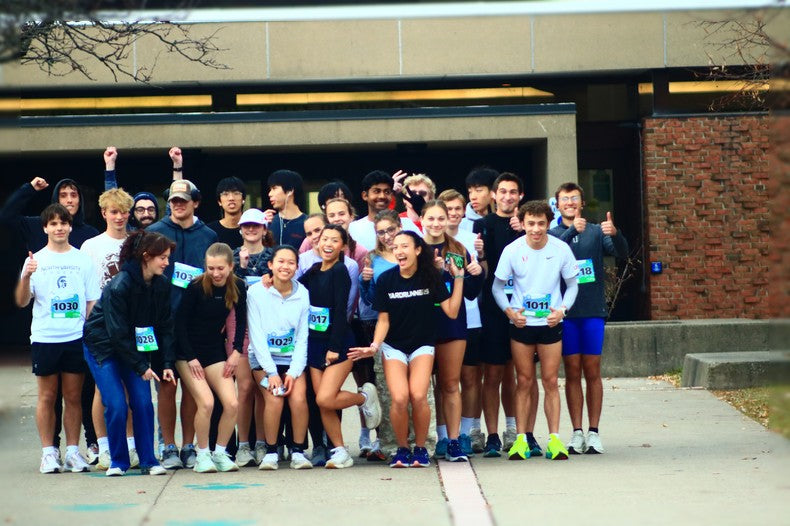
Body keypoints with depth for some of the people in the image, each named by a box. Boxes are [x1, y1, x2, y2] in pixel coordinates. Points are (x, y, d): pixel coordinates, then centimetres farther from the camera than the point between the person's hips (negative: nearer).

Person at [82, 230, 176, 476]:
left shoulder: (162, 285, -7)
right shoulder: (118, 286, -26)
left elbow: (165, 326, -1)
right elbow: (117, 332, -22)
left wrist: (167, 363, -11)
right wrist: (140, 367, -19)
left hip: (135, 347, 5)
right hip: (103, 347, -5)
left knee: (143, 403, -6)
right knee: (116, 405, -12)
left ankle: (148, 460, 4)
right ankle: (118, 462, 4)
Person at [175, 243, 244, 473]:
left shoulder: (237, 287, -5)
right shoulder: (196, 287, -17)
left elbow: (241, 321, 8)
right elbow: (180, 323, -12)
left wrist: (237, 351, -2)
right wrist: (191, 359, -14)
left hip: (215, 351, 4)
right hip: (188, 353, -4)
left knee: (232, 404, -10)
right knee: (206, 402, -20)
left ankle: (220, 453, 7)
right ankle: (202, 455, -3)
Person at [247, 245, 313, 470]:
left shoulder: (302, 294, 1)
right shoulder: (257, 292, -6)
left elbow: (302, 337, 1)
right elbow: (257, 336, -8)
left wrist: (293, 372, -10)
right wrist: (271, 372, -15)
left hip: (293, 358, 2)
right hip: (264, 358, -2)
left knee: (298, 398, -22)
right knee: (274, 398, -24)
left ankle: (298, 451, -9)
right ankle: (270, 452, -9)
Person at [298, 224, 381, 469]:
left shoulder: (340, 271, -10)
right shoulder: (314, 271, 10)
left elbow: (341, 311, -14)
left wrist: (334, 347, -18)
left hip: (338, 344, -7)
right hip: (315, 343, 7)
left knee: (325, 400, -17)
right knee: (322, 404, 2)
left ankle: (365, 396, 9)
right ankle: (340, 451, 10)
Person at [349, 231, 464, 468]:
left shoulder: (431, 277, -4)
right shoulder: (386, 279, -4)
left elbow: (451, 312, -8)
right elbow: (383, 319, 1)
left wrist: (458, 278, -10)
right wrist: (374, 346, -13)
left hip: (422, 345, 0)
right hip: (393, 347, 0)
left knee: (418, 396, -23)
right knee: (399, 398, -22)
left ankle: (420, 449, -1)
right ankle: (402, 449, 1)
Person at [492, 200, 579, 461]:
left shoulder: (561, 249, -6)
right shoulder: (512, 250, -7)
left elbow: (572, 285, 6)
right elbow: (498, 286, 4)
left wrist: (562, 309, -9)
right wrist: (509, 311, -11)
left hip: (550, 323, 0)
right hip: (521, 323, 0)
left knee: (550, 381, 0)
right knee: (524, 381, 2)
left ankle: (554, 438, 4)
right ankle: (521, 439, 6)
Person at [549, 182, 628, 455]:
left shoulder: (596, 232, 8)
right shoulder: (553, 234, 6)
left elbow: (622, 253, -6)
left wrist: (615, 234, -26)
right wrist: (573, 230, -29)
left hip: (593, 310, 0)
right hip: (565, 312, 0)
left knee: (592, 371, 1)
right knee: (572, 371, 1)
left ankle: (593, 432, 5)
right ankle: (577, 432, 5)